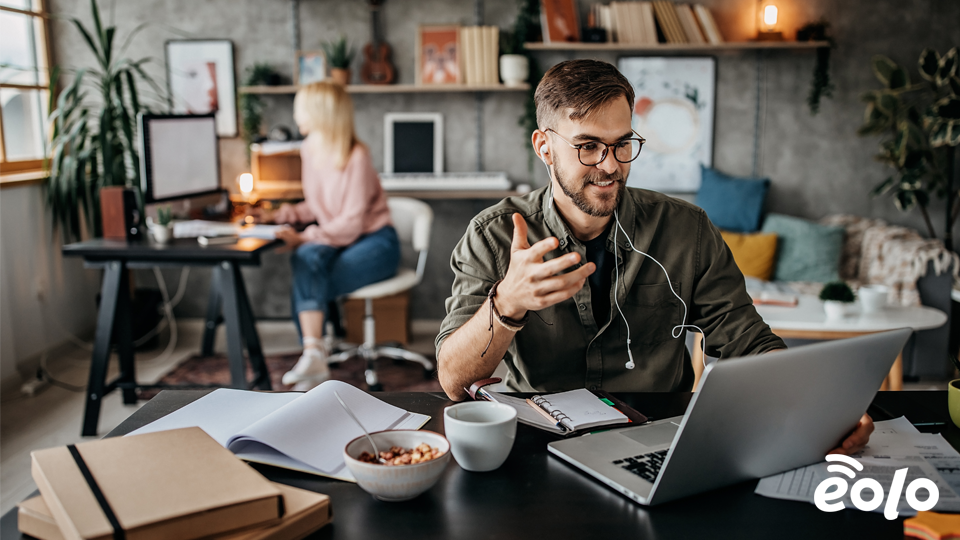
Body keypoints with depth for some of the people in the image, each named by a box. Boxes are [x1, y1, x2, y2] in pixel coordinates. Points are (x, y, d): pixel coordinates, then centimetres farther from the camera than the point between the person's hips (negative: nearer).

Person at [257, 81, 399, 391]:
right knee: (305, 258, -30)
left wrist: (304, 237, -24)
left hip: (374, 242, -6)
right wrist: (281, 215, 3)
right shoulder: (310, 150, 6)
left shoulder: (356, 157, -17)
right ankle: (313, 354, -35)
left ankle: (313, 356, -8)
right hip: (334, 240, 6)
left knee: (306, 292, -25)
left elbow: (352, 223, -19)